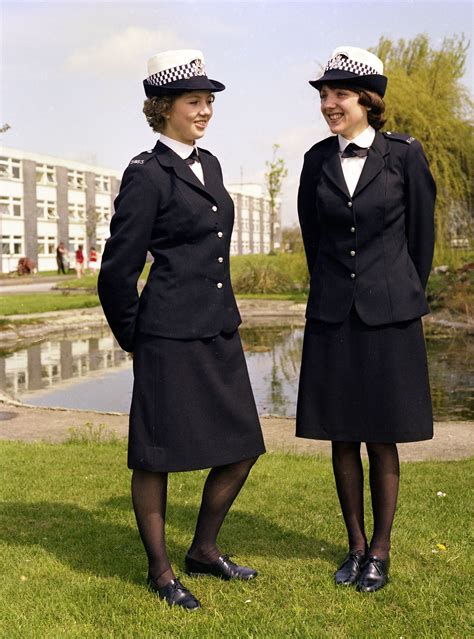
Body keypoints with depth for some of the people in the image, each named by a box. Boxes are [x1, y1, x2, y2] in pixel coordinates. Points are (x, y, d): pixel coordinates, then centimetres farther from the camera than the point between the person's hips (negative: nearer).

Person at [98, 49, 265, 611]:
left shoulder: (209, 164, 14)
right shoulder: (147, 175, -10)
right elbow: (116, 273, -9)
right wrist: (136, 342, 0)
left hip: (219, 332, 8)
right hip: (171, 337, -8)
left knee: (241, 448, 12)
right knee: (157, 455, 6)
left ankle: (203, 551, 32)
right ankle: (160, 571, 24)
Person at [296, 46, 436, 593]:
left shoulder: (404, 154, -4)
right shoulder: (317, 160, 5)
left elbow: (421, 234, 5)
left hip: (389, 316, -3)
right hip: (332, 317, 3)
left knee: (382, 440, 5)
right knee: (342, 440, 8)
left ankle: (380, 551, 20)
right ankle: (355, 545, 24)